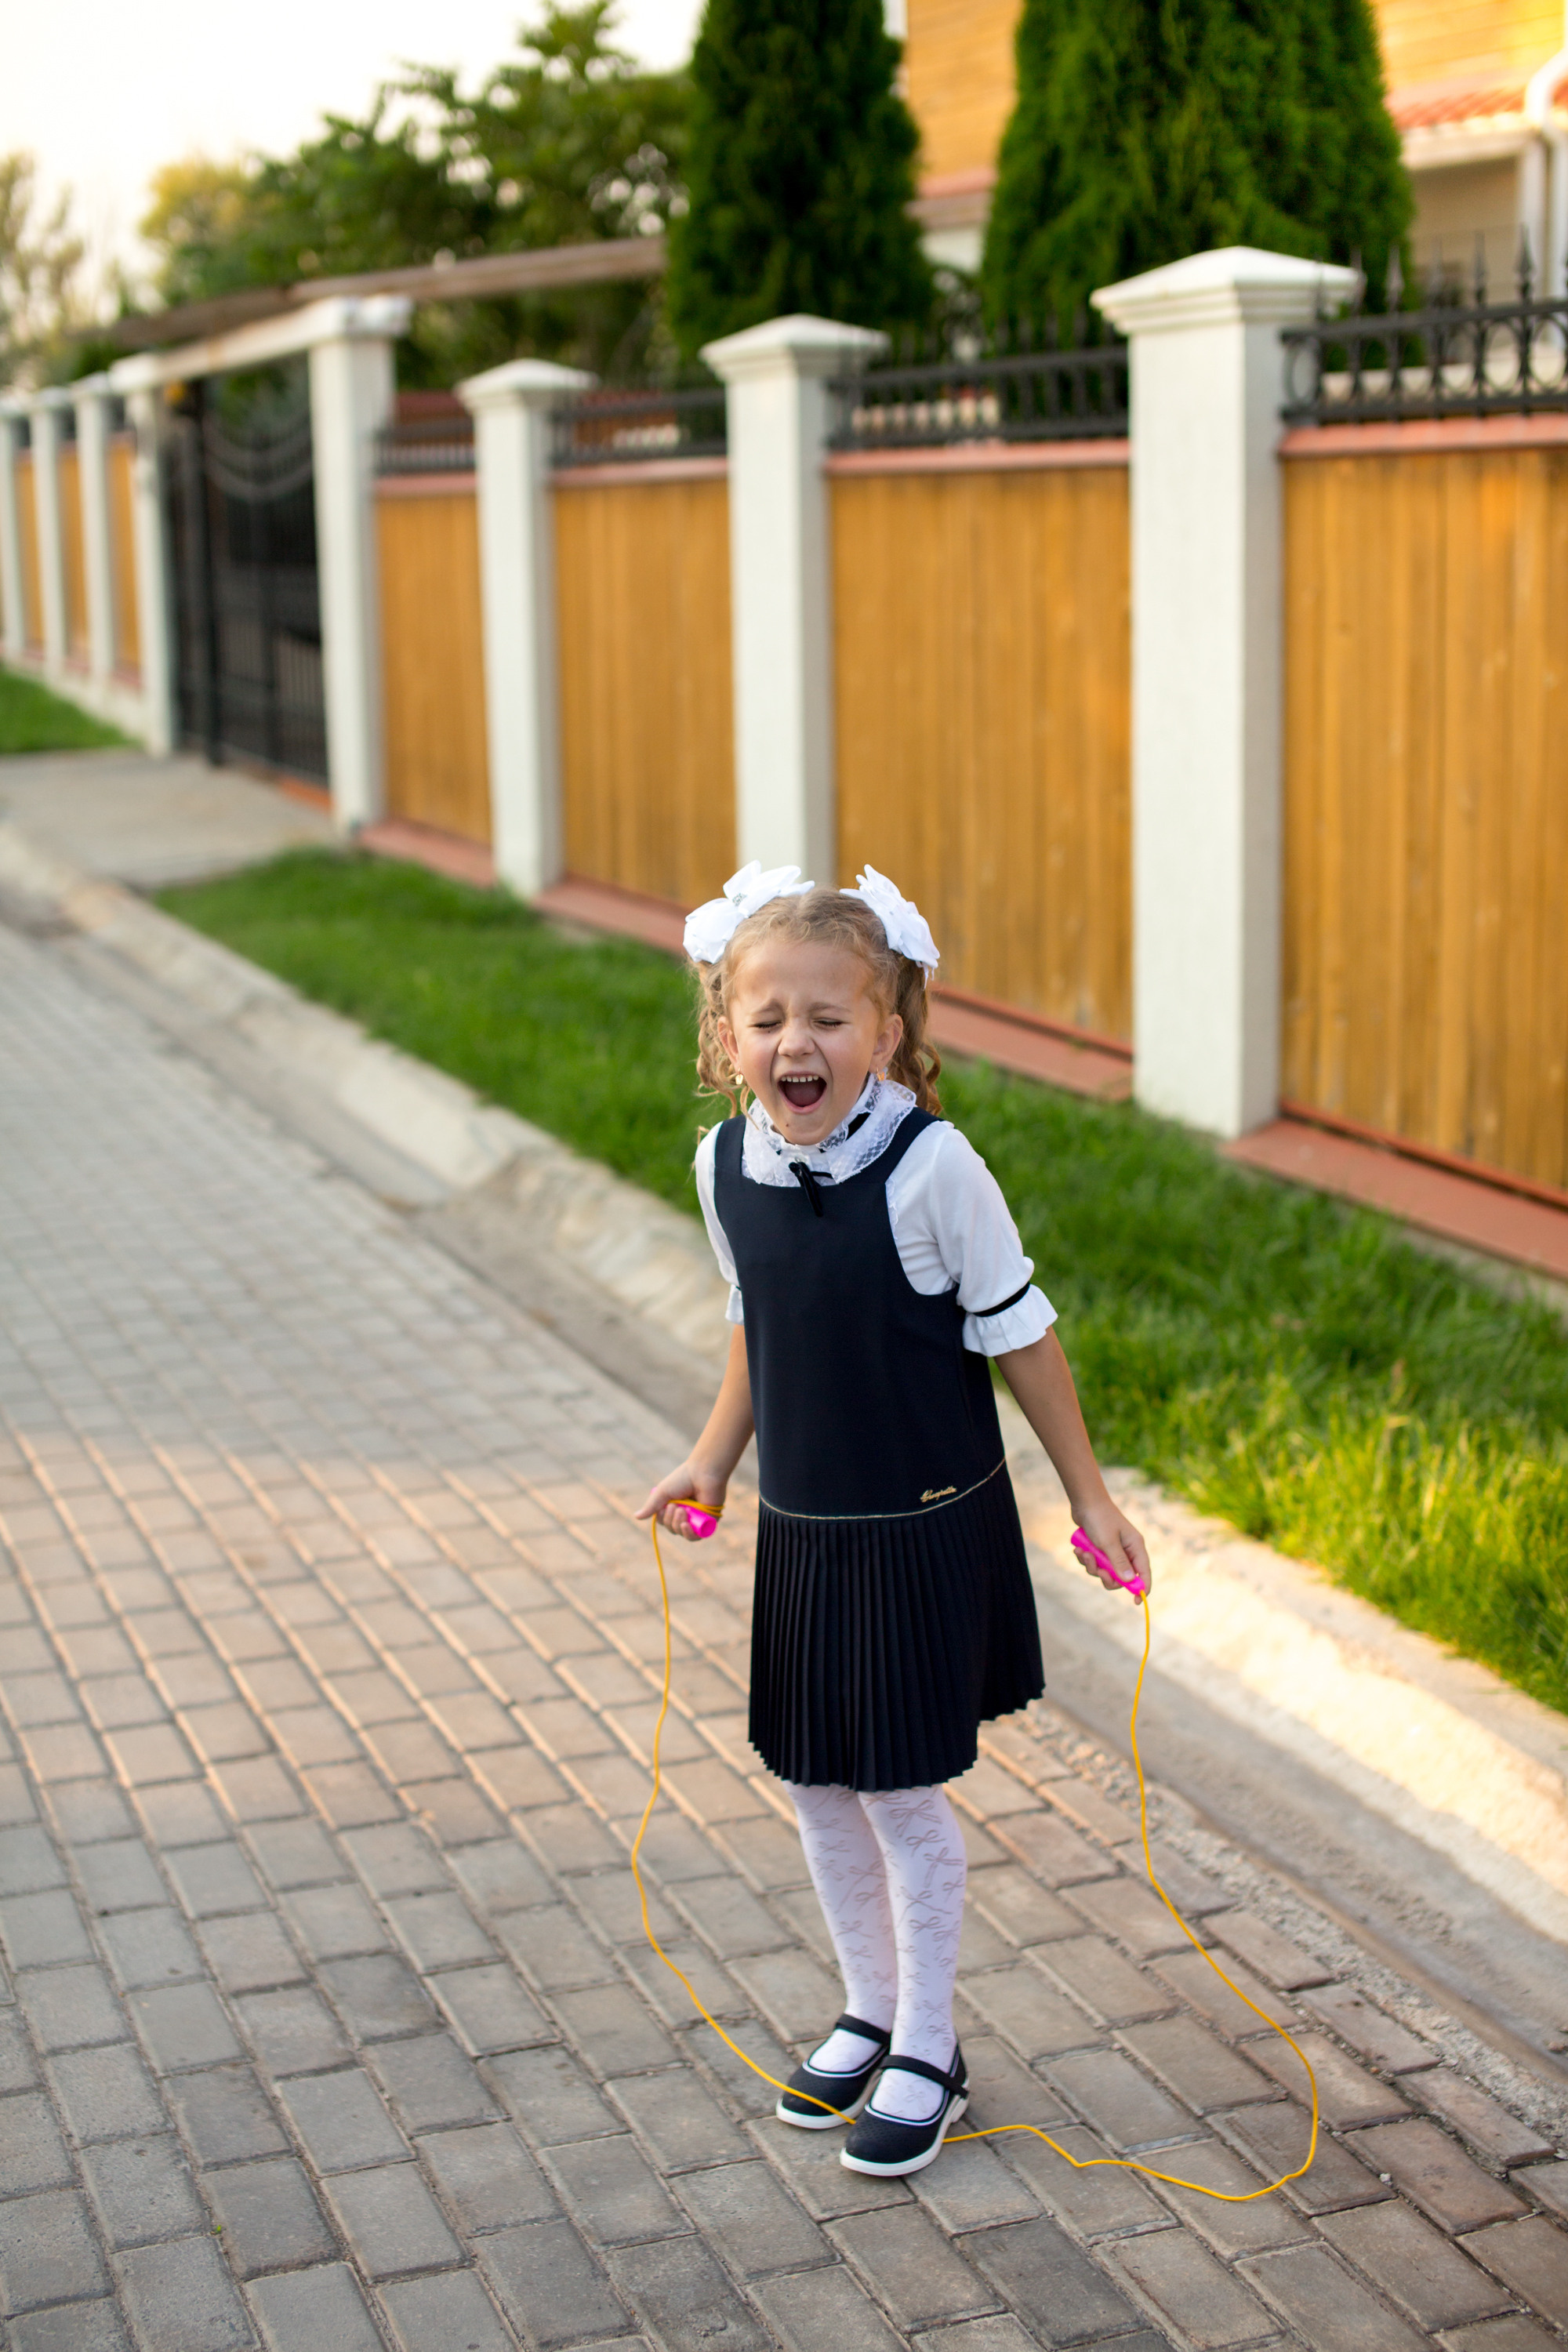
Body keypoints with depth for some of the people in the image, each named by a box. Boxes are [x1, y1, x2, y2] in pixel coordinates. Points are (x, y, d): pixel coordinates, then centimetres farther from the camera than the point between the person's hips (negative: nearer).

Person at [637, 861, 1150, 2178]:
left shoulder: (930, 1168, -21)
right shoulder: (727, 1167, -5)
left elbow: (1017, 1331, -11)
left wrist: (1088, 1493, -6)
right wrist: (710, 1464, 14)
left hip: (925, 1534, -5)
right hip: (800, 1532, 5)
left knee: (902, 1792, 3)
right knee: (813, 1782, 15)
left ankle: (929, 2055, 22)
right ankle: (871, 2011, 36)